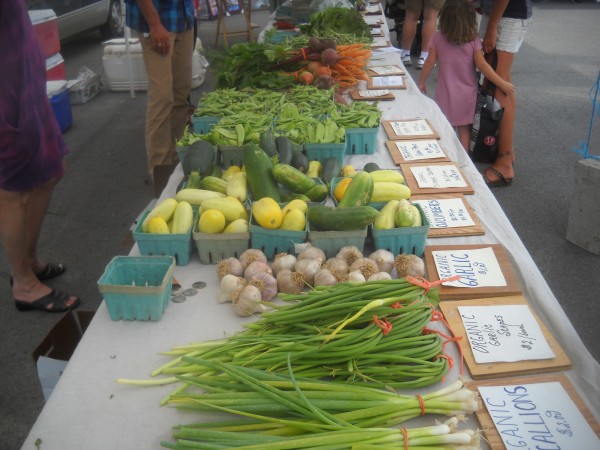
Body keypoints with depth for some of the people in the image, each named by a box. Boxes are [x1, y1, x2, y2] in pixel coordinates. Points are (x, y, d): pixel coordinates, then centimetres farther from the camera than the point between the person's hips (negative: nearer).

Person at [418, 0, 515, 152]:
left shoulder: (437, 38, -9)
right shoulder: (474, 40, -10)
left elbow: (430, 62, -4)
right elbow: (482, 65, -12)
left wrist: (421, 82, 11)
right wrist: (502, 84, -6)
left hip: (446, 94, 0)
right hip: (467, 94, 0)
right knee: (465, 130, 13)